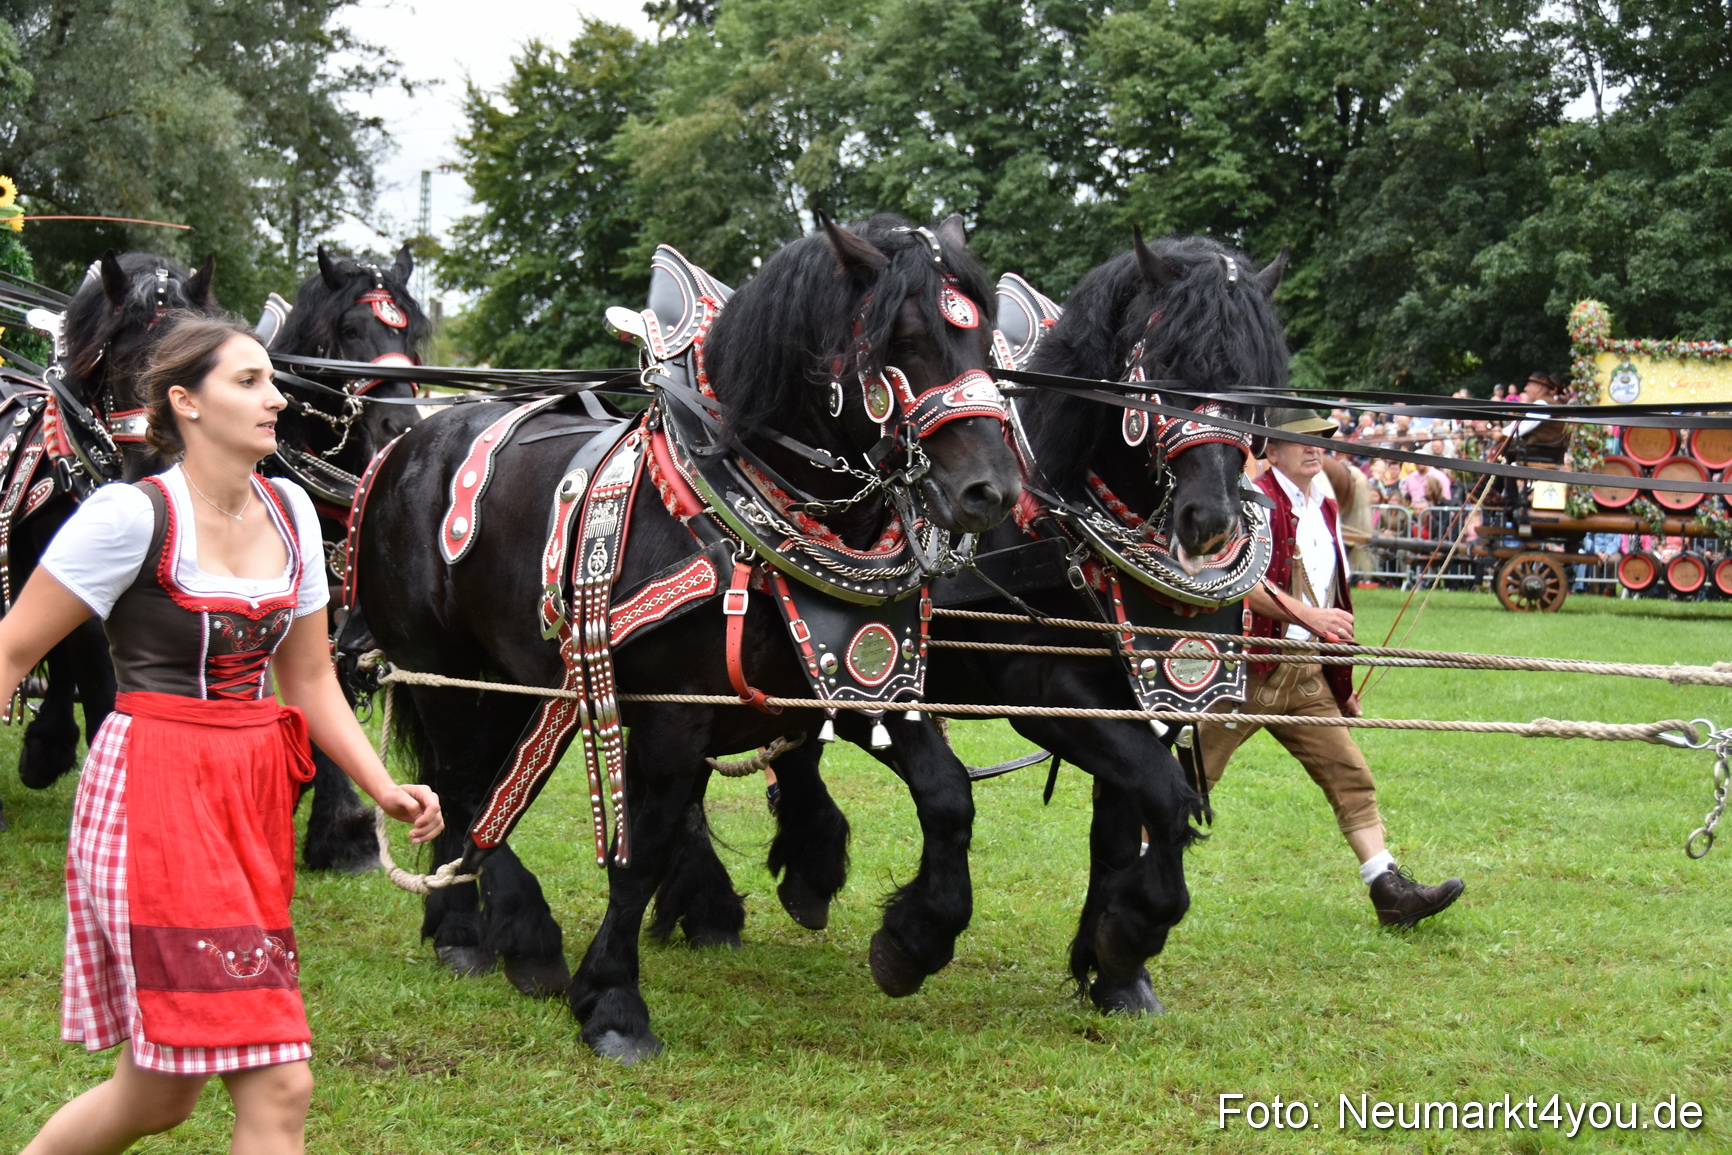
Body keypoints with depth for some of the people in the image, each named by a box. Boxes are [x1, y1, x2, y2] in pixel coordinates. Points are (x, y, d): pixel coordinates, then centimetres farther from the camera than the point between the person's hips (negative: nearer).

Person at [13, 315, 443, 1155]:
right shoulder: (131, 515, -12)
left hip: (255, 795, 7)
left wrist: (385, 788, 6)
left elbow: (309, 679, 16)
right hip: (156, 798, -7)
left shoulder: (289, 512, 9)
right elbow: (12, 653, -7)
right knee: (279, 1086, -10)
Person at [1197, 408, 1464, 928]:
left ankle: (1391, 890, -1)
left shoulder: (1324, 509, 17)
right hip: (1250, 670, -7)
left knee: (1351, 777, 1)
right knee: (1193, 775, 0)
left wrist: (1342, 686, 23)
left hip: (1306, 678, 7)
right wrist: (1309, 615, -26)